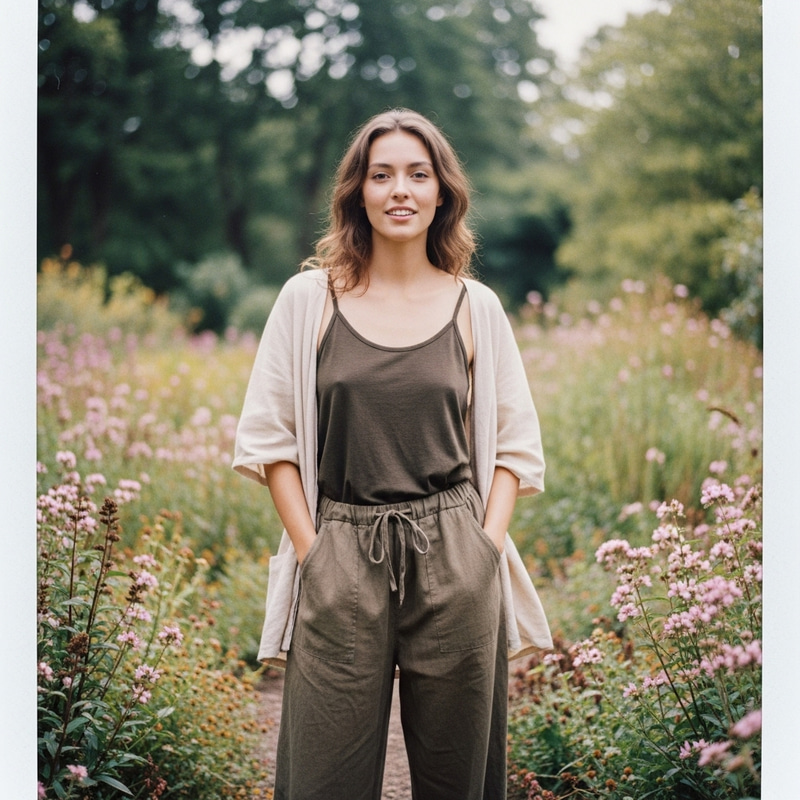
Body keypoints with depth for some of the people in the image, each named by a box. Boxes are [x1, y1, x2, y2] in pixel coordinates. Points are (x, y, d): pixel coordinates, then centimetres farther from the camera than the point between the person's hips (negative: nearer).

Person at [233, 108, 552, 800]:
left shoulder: (475, 308, 6)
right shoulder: (310, 299, 3)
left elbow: (516, 444, 10)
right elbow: (269, 435, 4)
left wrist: (485, 545, -2)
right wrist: (310, 550, -4)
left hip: (454, 563, 1)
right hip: (340, 562, -1)